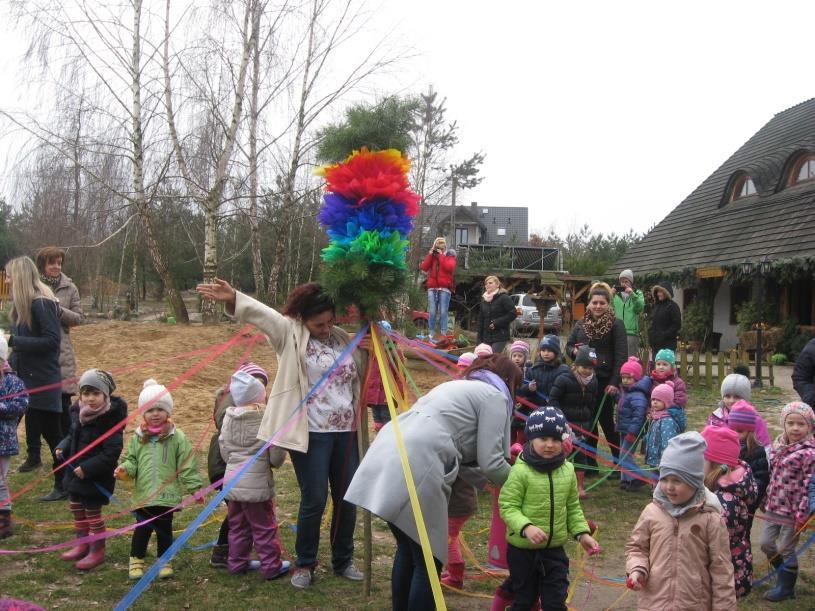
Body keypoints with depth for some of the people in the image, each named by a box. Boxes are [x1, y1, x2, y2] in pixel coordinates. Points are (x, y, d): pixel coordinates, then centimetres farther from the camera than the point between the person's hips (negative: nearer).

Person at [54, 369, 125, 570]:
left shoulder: (109, 420, -25)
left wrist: (87, 468, -25)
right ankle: (82, 543, 38)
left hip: (97, 477, -7)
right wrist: (62, 448, -2)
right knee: (76, 506, 19)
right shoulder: (78, 412, -2)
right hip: (75, 471, 8)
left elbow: (111, 452, -25)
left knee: (93, 512, 5)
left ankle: (98, 551, 22)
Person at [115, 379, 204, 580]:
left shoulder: (177, 437, -4)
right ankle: (136, 560, 24)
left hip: (168, 494, -1)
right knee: (142, 529, 6)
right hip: (143, 494, 1)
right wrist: (124, 469, -12)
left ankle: (164, 561, 25)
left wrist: (195, 487, -4)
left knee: (164, 529, 10)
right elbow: (131, 460, 10)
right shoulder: (138, 437, 3)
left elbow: (187, 465, -3)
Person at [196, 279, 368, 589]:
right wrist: (233, 298, -35)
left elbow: (361, 374, 20)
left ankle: (343, 561, 28)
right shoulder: (290, 333, -2)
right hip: (311, 434, -4)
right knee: (314, 500, -1)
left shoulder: (342, 338, 10)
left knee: (347, 499, 10)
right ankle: (304, 564, 18)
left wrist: (369, 351, -1)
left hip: (346, 432, 5)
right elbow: (260, 312, -17)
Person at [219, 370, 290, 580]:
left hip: (232, 480, 5)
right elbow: (276, 456, -11)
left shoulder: (228, 418, -1)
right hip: (257, 482, -5)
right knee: (264, 526, 7)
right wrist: (275, 461, 12)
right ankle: (271, 565, 15)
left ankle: (237, 562, 27)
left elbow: (224, 449, 5)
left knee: (237, 525, 18)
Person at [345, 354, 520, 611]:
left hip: (385, 457, 9)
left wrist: (486, 479, 32)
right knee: (428, 559, 4)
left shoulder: (457, 386, 32)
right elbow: (491, 462, 1)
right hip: (414, 468, -9)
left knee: (407, 549, 23)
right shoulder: (494, 396, 7)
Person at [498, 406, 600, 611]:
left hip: (555, 549, 4)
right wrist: (526, 527, -31)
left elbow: (573, 507, 11)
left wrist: (581, 533, 2)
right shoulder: (521, 471, -18)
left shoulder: (567, 470, -1)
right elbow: (508, 507, -18)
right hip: (523, 549, -4)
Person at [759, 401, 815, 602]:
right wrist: (767, 500, 17)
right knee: (766, 543, 14)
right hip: (774, 507, 7)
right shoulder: (779, 446, 5)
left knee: (786, 549, 6)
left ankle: (786, 587, 27)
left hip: (793, 510, -7)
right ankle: (786, 575, 37)